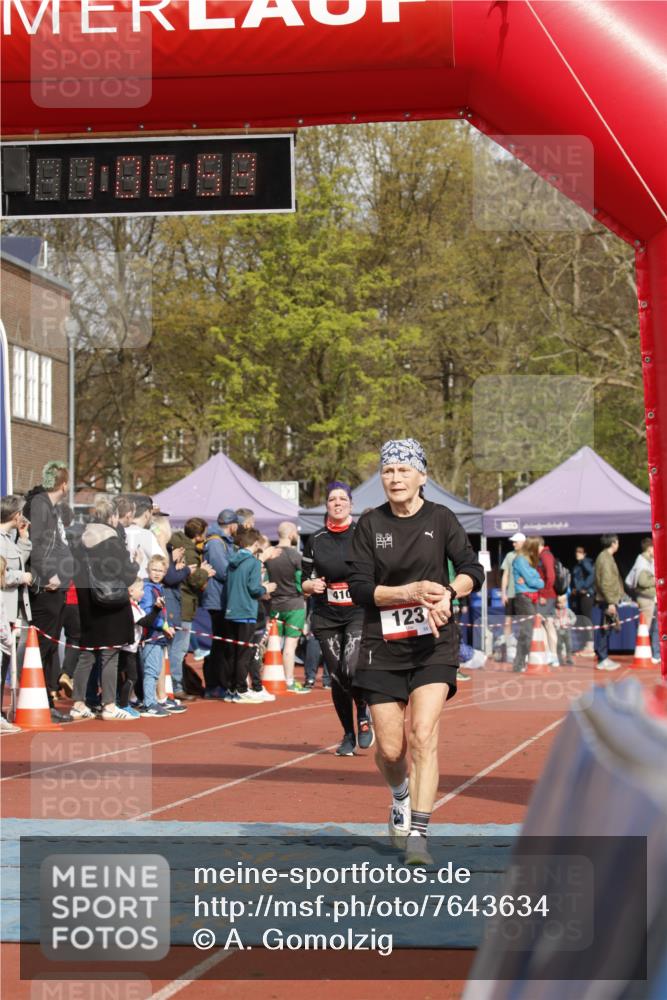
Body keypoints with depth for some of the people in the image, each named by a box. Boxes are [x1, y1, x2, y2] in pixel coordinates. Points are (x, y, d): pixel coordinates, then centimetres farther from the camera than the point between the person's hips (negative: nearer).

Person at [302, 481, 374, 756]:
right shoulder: (315, 541, 6)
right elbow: (304, 583, 11)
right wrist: (311, 585, -10)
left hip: (360, 613, -3)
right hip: (326, 617, 3)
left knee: (351, 668, -21)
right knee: (336, 677, 2)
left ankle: (364, 715, 8)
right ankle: (348, 735, 19)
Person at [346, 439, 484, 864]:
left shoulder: (441, 519, 1)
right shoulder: (370, 524, 2)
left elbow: (473, 570, 1)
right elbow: (359, 589, -3)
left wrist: (447, 592, -20)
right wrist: (411, 592, -18)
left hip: (434, 642, -1)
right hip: (383, 644, 1)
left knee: (424, 734, -17)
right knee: (390, 750, 3)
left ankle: (418, 834, -17)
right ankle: (401, 796, 38)